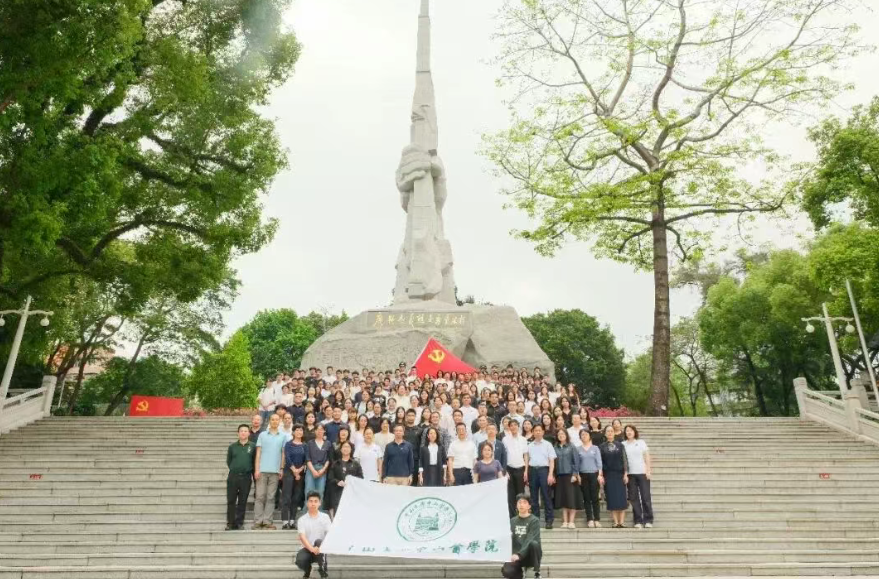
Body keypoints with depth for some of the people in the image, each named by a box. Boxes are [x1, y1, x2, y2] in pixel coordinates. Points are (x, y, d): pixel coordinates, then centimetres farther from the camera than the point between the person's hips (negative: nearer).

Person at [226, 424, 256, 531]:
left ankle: (239, 523, 16)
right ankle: (230, 523, 14)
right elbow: (228, 461, 12)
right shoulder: (232, 446, 5)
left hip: (246, 477, -1)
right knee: (231, 501, 4)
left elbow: (255, 461, 4)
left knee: (242, 502, 6)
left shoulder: (252, 446, 1)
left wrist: (252, 473, 2)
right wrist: (234, 469, 6)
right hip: (233, 477, 1)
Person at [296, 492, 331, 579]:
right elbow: (302, 537, -14)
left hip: (320, 549, 0)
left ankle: (323, 572, -15)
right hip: (308, 548, 1)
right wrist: (311, 548, -32)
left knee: (318, 542, -33)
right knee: (300, 561, -30)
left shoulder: (325, 517, -1)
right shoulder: (302, 519, -1)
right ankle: (307, 570, 10)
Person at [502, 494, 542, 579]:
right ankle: (520, 571, 8)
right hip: (516, 554, 2)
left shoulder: (534, 520, -6)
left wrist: (519, 554, -31)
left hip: (530, 555, -2)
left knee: (534, 543, -35)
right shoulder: (512, 521, 10)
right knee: (506, 571, -27)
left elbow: (529, 540, -19)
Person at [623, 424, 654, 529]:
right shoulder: (623, 445, 6)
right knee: (634, 498, 2)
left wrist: (648, 471, -4)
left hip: (642, 473, -1)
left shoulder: (641, 442, 6)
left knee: (646, 497, 0)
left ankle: (648, 520, 8)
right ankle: (638, 521, 9)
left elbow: (647, 457, 5)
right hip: (630, 474, 1)